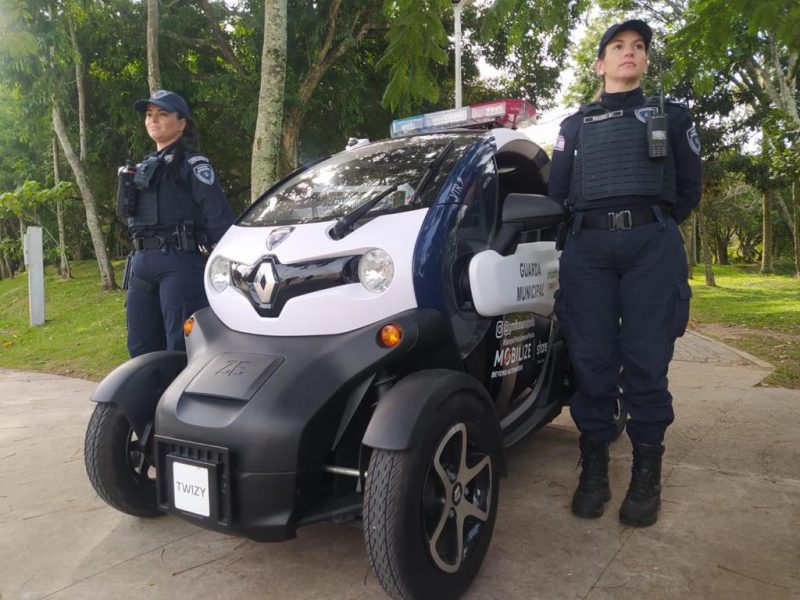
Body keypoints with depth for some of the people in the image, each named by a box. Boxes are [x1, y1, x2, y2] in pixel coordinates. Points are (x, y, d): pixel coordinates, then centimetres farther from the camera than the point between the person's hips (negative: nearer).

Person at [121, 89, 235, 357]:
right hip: (142, 264, 8)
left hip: (180, 263, -8)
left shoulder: (192, 163, -1)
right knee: (141, 349, 10)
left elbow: (218, 215, -11)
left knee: (182, 350, -7)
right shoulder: (144, 166, 22)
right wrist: (137, 261, 21)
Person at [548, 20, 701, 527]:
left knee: (647, 361, -5)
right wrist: (588, 229, 11)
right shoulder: (575, 125, 24)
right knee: (592, 361, -3)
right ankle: (594, 467, 7)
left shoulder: (672, 116, 22)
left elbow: (689, 189, 17)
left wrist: (652, 226, 13)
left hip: (653, 245, -1)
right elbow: (555, 193, 17)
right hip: (588, 248, 1)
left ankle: (647, 472, 6)